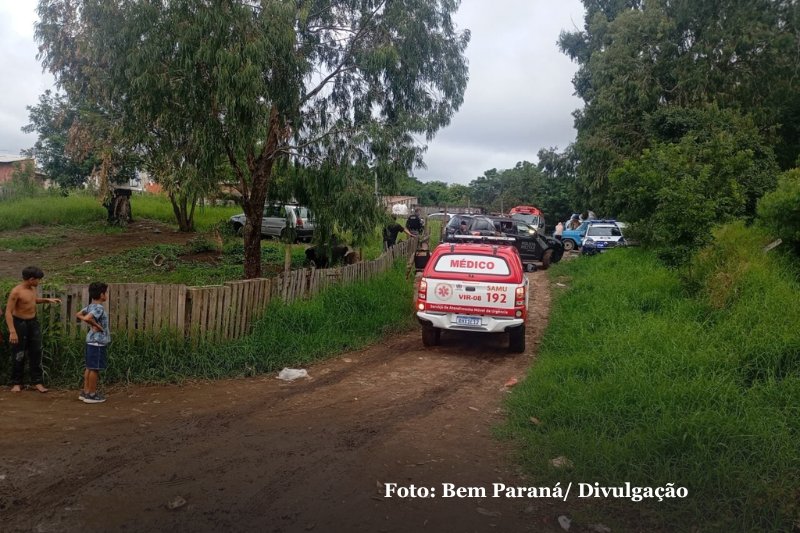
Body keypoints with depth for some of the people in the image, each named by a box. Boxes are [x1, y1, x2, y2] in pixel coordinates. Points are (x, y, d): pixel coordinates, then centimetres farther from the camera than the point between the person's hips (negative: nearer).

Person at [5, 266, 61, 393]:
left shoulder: (33, 288, 2)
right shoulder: (16, 292, -21)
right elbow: (8, 312, -22)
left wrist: (47, 300, 12)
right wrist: (12, 331, -27)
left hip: (33, 322, 7)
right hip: (20, 323, -7)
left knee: (36, 352, 7)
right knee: (18, 355, 4)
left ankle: (37, 381, 15)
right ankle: (16, 383, 19)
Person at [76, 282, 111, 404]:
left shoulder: (90, 306, 9)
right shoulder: (99, 308, -20)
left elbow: (79, 314, 20)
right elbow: (87, 318, -36)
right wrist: (97, 326, -21)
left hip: (92, 341, 10)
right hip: (98, 342, -10)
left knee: (89, 367, 15)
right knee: (95, 368, -2)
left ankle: (85, 392, 21)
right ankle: (91, 395, 4)